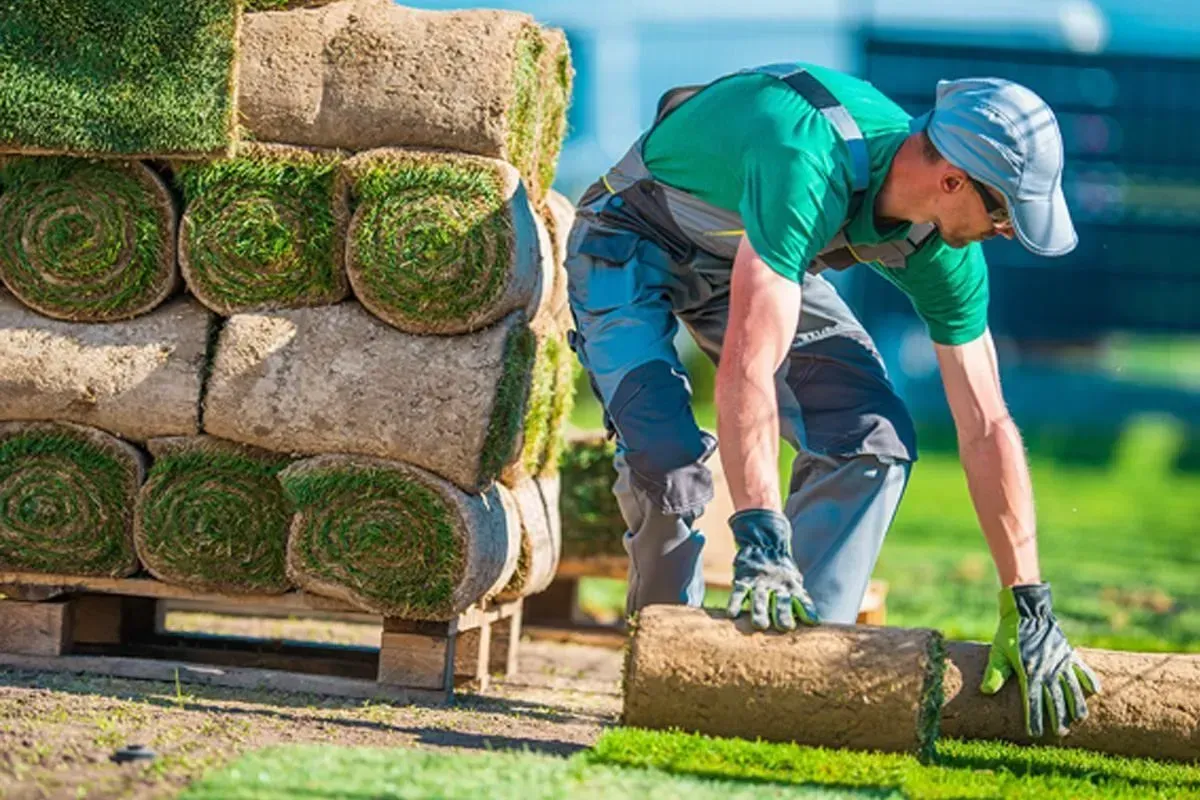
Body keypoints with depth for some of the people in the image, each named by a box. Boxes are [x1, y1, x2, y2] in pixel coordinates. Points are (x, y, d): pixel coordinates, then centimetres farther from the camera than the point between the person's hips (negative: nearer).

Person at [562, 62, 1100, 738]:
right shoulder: (810, 169, -42)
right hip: (633, 244, -6)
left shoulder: (943, 252, -18)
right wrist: (761, 543, -53)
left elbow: (986, 428, -12)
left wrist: (1030, 608, -14)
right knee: (668, 454, -27)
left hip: (757, 256, 7)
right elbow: (749, 363, -47)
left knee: (875, 439, -12)